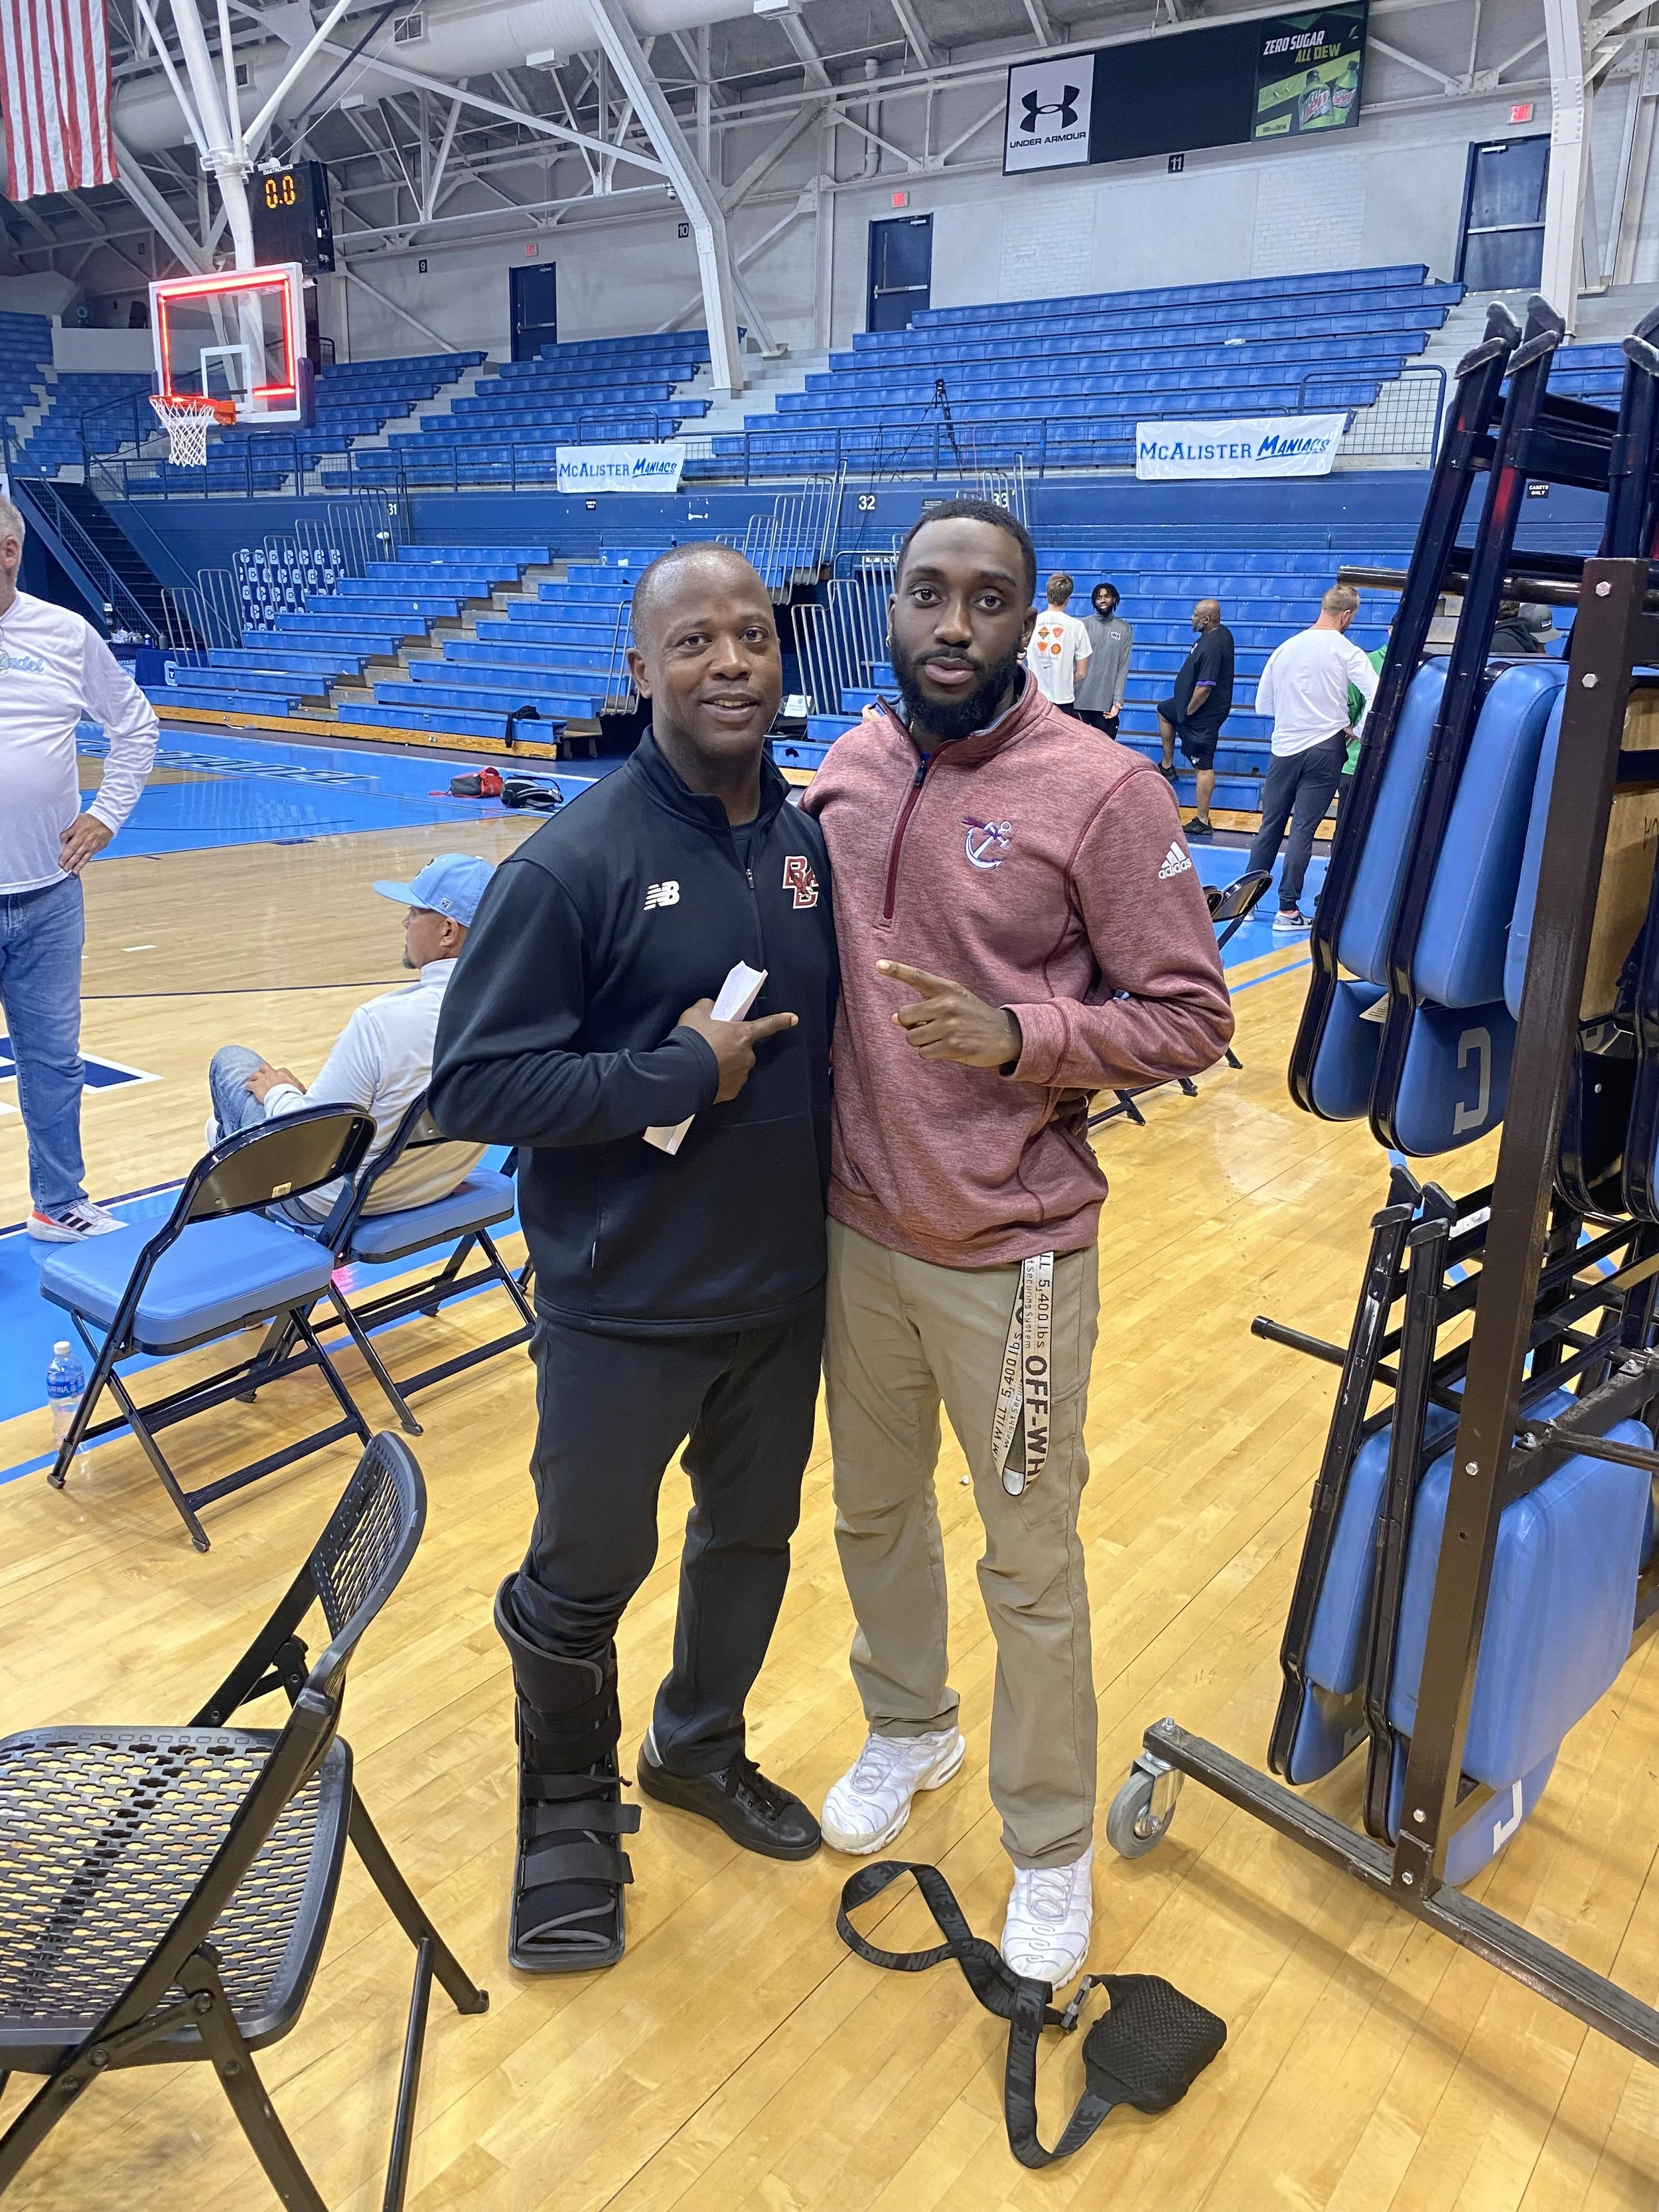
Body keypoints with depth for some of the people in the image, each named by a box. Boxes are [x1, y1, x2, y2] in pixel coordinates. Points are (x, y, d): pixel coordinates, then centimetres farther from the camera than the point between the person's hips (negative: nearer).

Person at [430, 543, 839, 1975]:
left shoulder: (812, 839, 0)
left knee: (752, 1537, 22)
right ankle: (569, 1812, 39)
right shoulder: (575, 864, -17)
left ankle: (701, 1749, 49)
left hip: (786, 1289, 6)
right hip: (627, 1305, -5)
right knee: (586, 1573, 12)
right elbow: (474, 1082, -19)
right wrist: (678, 1075, -22)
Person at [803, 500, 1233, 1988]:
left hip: (1013, 1258, -5)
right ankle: (908, 1728, 51)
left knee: (1032, 1571, 10)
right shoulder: (848, 768, 3)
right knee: (875, 1513, 23)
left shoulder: (1100, 789, -14)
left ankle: (1051, 1850, 33)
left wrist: (1019, 1039, -24)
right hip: (857, 1237, 6)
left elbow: (1190, 1017, -11)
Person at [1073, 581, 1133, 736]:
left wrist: (1118, 700, -6)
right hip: (1079, 701, -1)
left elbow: (1123, 668, 4)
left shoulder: (1124, 629, 7)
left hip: (1107, 703, 1)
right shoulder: (1083, 625, 3)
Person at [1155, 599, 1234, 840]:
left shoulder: (1211, 646, -29)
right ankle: (1168, 767, 38)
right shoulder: (1222, 633, 5)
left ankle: (1203, 821, 0)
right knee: (1164, 710, 32)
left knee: (1204, 765, -5)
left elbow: (1205, 687, -32)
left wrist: (1189, 711, -18)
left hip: (1203, 712, -11)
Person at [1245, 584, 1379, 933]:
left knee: (1270, 825, 11)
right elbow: (1376, 696, -14)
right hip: (1325, 749, -3)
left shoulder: (1285, 648, 4)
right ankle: (1288, 909, 0)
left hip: (1284, 748, 3)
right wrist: (1356, 732, -2)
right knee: (1304, 829, -1)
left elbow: (1263, 704, 9)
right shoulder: (1345, 651, -6)